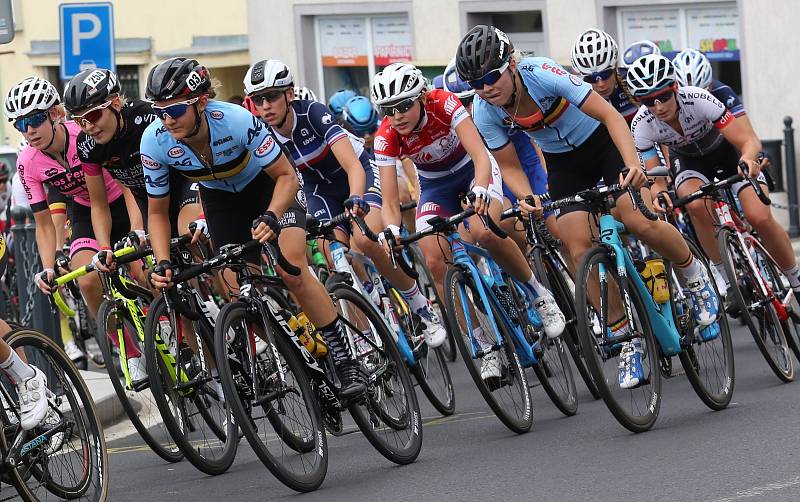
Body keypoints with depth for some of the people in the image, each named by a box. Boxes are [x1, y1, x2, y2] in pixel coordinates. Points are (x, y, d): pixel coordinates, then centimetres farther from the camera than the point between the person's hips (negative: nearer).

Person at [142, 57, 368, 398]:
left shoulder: (237, 121, -37)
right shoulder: (155, 142, -27)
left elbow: (286, 175, -25)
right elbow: (157, 211, -12)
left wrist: (270, 218, -42)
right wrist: (163, 263, -25)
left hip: (268, 184, -4)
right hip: (221, 198, 4)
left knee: (292, 273, -22)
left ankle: (346, 360, -13)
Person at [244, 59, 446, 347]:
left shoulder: (312, 113, -32)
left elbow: (353, 166, -39)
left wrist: (356, 200, -57)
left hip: (357, 173, -4)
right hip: (319, 189, 4)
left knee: (366, 240, -27)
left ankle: (422, 308, -11)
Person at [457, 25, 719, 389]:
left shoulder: (542, 74, -32)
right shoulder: (484, 112, -19)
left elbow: (609, 114, -33)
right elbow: (508, 167, -7)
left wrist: (632, 163, -47)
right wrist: (525, 198, -29)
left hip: (601, 141, -4)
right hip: (564, 164, 4)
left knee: (640, 223, -24)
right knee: (580, 250, -14)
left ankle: (696, 277, 5)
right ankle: (627, 338, -1)